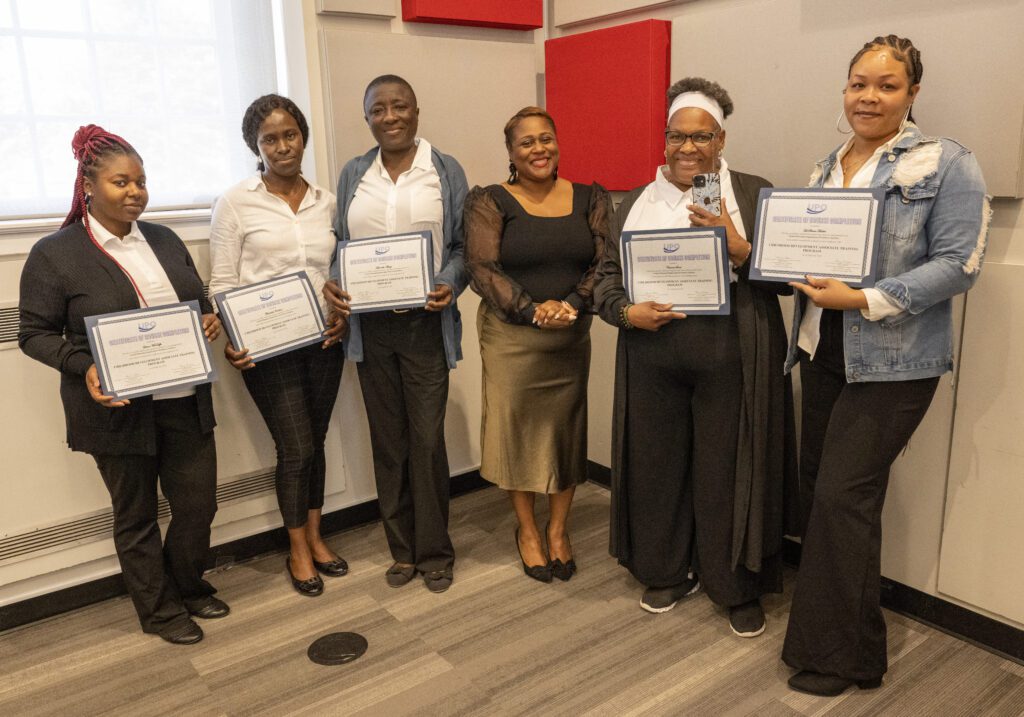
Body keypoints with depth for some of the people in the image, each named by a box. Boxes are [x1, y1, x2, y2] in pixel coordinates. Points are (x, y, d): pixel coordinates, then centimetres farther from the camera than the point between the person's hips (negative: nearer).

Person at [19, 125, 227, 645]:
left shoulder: (164, 240, 9)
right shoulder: (54, 254, -7)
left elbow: (198, 302, 18)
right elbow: (34, 334, -4)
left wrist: (210, 319, -5)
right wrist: (84, 367, -21)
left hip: (184, 401, 5)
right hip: (119, 408, -4)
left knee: (198, 502, 11)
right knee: (136, 516, 12)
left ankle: (189, 587, 37)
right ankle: (160, 610, 31)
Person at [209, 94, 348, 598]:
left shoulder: (326, 202, 7)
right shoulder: (235, 203, -3)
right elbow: (222, 283, -4)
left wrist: (343, 315, -4)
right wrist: (231, 341, -18)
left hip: (323, 342, 4)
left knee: (315, 443, 13)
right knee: (296, 448, -1)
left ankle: (315, 537, 31)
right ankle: (298, 551, 21)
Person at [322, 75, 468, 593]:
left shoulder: (445, 171, 1)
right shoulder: (353, 175, 9)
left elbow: (462, 245, 1)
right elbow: (341, 243, 12)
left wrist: (450, 285, -17)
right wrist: (333, 283, -7)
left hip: (425, 323, -3)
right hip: (370, 325, 3)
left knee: (427, 439, -1)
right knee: (387, 441, 10)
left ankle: (434, 551, 18)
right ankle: (403, 549, 26)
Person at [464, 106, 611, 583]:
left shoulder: (590, 200, 5)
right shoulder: (488, 203, -3)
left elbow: (605, 263, -2)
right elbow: (482, 268, -12)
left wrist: (571, 304, -18)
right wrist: (532, 310, -21)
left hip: (572, 338, 3)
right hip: (510, 337, -3)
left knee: (567, 428, 11)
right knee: (516, 428, 7)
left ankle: (558, 530, 29)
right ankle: (527, 531, 27)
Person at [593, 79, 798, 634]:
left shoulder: (754, 195, 4)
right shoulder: (636, 203, 13)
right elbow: (608, 275, 11)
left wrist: (738, 249, -18)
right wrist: (625, 312, -9)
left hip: (731, 359, -2)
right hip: (653, 356, 3)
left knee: (728, 471, 5)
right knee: (657, 464, 11)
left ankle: (738, 587, 25)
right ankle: (668, 573, 32)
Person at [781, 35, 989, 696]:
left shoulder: (947, 164, -6)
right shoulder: (828, 167, 13)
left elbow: (958, 263, -14)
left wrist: (865, 301, -22)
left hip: (892, 361, -6)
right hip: (824, 351, 7)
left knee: (843, 497, -7)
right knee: (818, 486, 10)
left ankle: (841, 654, 12)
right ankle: (833, 630, 29)